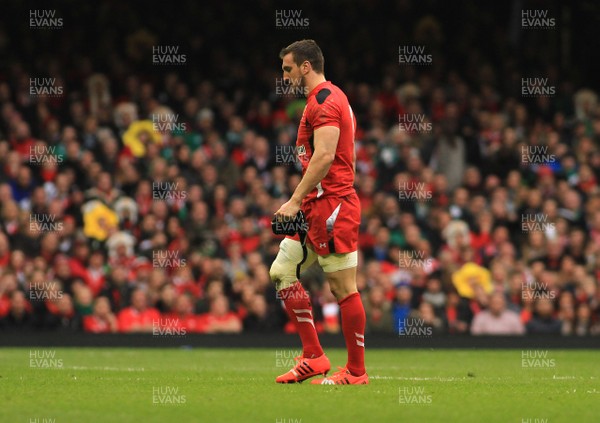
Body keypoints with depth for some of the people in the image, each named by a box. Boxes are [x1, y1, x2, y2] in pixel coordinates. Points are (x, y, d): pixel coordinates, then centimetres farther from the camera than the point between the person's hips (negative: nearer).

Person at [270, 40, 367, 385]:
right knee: (282, 272, 9)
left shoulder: (324, 100, -11)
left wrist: (295, 201, -21)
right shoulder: (329, 98, 20)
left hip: (331, 205, -11)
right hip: (316, 207, 11)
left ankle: (356, 371, -2)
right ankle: (313, 357, 9)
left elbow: (324, 156, -21)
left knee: (343, 287, -6)